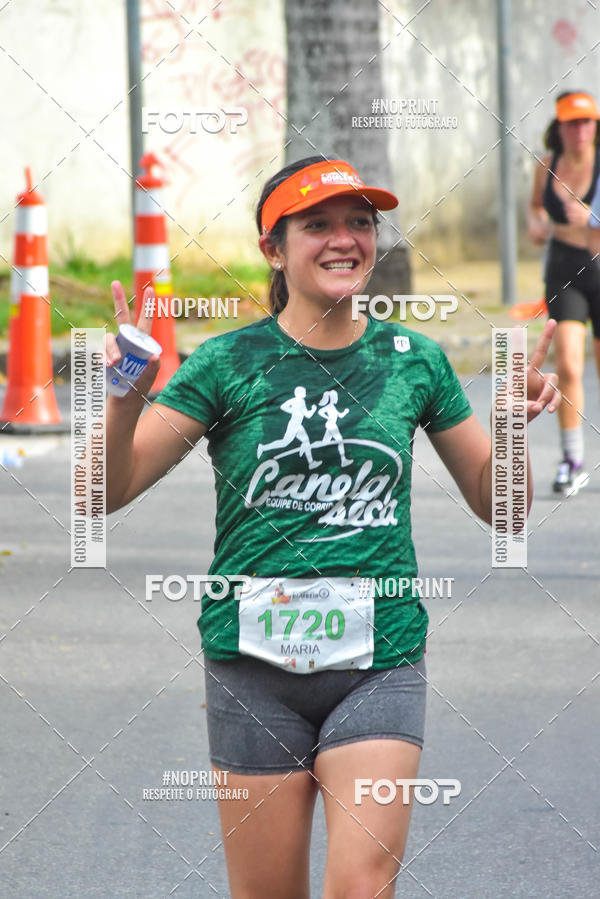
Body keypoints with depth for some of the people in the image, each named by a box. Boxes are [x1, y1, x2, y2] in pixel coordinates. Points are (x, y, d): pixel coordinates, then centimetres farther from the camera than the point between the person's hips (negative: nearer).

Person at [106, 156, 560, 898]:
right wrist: (127, 398, -24)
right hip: (255, 667, -1)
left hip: (380, 664, 1)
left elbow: (497, 505, 13)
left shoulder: (414, 361, 5)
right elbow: (105, 492, -6)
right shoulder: (230, 363, -2)